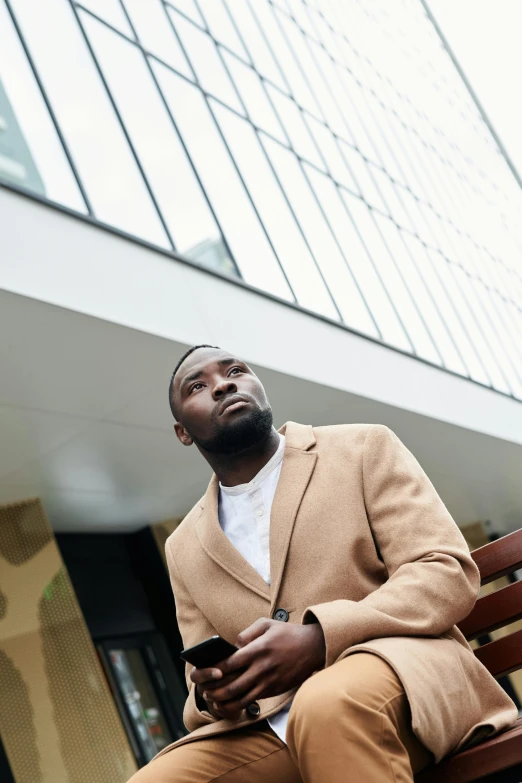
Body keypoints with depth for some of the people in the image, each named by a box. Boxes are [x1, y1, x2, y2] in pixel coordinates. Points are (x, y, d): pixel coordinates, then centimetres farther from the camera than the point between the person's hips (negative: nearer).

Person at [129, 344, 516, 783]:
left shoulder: (364, 449, 7)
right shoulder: (184, 548, 18)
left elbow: (448, 572, -4)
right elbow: (202, 696, 20)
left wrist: (320, 640, -19)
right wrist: (214, 695, -7)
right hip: (268, 726, 4)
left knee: (327, 706, -38)